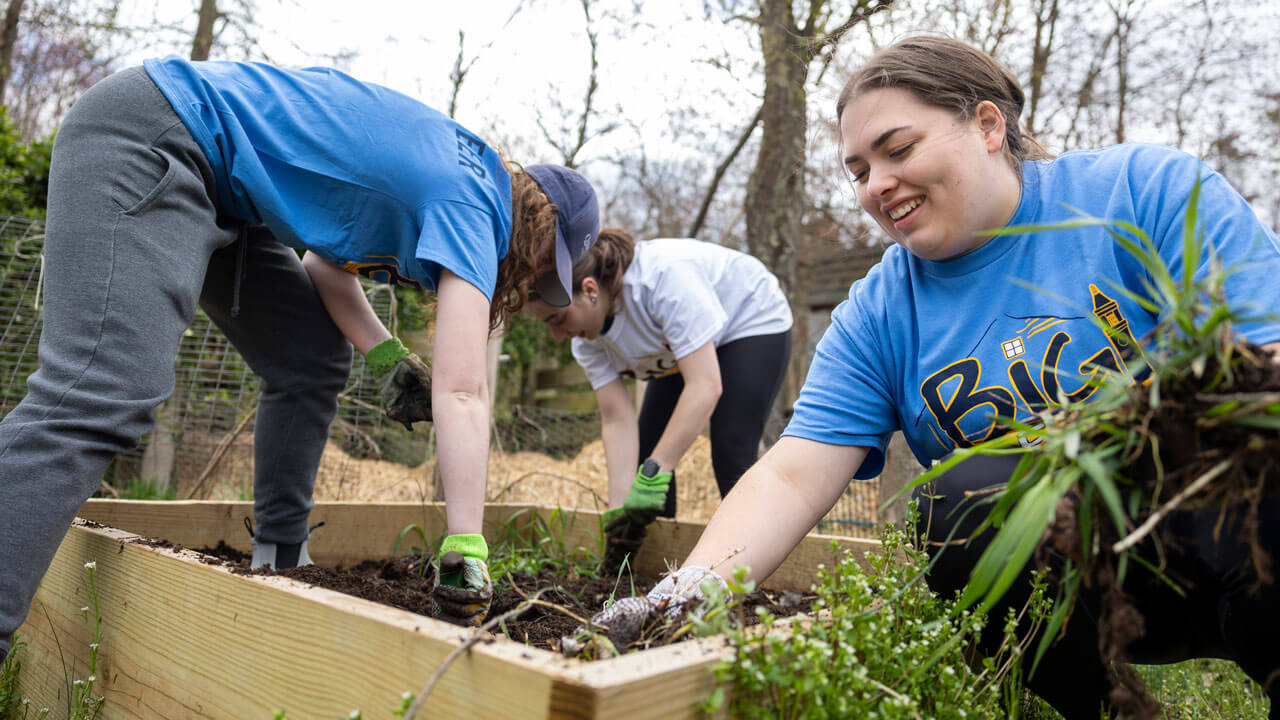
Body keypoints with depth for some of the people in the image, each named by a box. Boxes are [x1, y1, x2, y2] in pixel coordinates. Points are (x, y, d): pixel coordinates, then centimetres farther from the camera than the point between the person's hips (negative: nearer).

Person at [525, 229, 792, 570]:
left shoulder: (664, 276, -41)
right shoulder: (587, 337, -18)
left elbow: (705, 386, -44)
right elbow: (618, 419, -21)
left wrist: (653, 474, -46)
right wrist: (619, 509, -29)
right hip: (678, 349, 7)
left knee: (731, 456, -19)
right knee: (645, 449, 0)